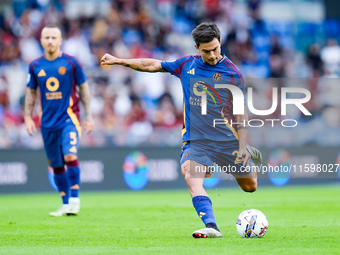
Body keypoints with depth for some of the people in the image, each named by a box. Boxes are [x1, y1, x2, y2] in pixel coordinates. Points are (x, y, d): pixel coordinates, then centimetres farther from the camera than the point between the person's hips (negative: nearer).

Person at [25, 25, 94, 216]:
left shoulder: (71, 62, -2)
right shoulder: (35, 66, 6)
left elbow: (84, 89, 4)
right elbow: (31, 93, 15)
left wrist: (89, 116, 2)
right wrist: (28, 117, 9)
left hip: (69, 117, -4)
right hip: (48, 122, 4)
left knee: (70, 155, -22)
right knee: (56, 165, 7)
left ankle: (74, 199, -15)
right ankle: (66, 204, 18)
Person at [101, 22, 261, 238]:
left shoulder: (232, 73, -7)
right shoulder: (187, 65, 3)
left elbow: (241, 114, -4)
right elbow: (153, 65, 14)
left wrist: (242, 147, -10)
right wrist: (119, 61, 13)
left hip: (227, 139, -1)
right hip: (196, 139, 2)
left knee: (249, 186, 12)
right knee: (191, 176, -27)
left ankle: (247, 155, 46)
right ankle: (211, 227, -33)